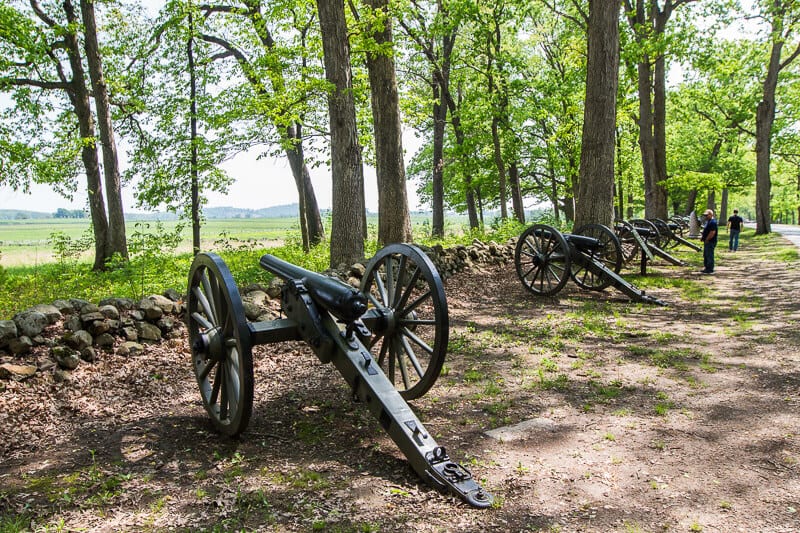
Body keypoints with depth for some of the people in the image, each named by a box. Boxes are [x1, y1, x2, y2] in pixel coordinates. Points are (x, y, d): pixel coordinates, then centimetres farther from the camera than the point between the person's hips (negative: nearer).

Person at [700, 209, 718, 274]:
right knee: (705, 255, 16)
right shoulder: (708, 221, 16)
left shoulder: (712, 222, -18)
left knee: (709, 255, -6)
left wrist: (706, 239, -18)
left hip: (710, 242, -11)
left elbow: (712, 232, -24)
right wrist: (702, 237, 12)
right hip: (707, 242, 11)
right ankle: (706, 267, 23)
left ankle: (710, 269, -1)